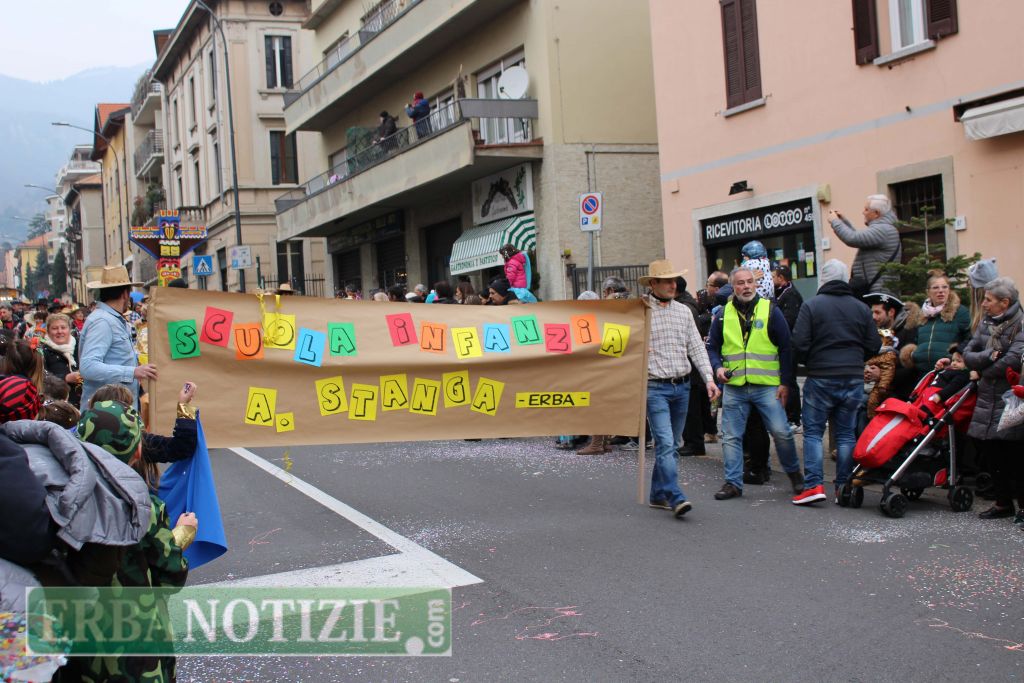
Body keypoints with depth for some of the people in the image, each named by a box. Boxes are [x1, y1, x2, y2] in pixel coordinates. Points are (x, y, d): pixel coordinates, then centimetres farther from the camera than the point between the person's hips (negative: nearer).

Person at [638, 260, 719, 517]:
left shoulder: (684, 311, 12)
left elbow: (696, 347, 11)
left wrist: (708, 378, 3)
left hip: (682, 387, 6)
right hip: (655, 387, -5)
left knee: (670, 444, 11)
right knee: (665, 443, -13)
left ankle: (658, 494, 22)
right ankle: (675, 497, -15)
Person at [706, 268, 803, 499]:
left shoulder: (771, 311, 1)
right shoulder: (724, 315, 7)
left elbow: (785, 348, 2)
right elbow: (712, 347, 14)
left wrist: (785, 382, -3)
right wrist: (717, 367, -7)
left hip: (767, 386, -2)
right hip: (733, 387, 2)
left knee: (781, 432, -3)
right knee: (731, 437, 4)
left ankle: (794, 474, 19)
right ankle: (733, 482, 13)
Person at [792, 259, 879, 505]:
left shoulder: (811, 305, -6)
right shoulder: (862, 308, 6)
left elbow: (800, 343, -10)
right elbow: (873, 346, 7)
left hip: (820, 379, -3)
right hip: (854, 379, 3)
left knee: (813, 431, 4)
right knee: (847, 433, 10)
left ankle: (813, 484, -5)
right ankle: (844, 487, 10)